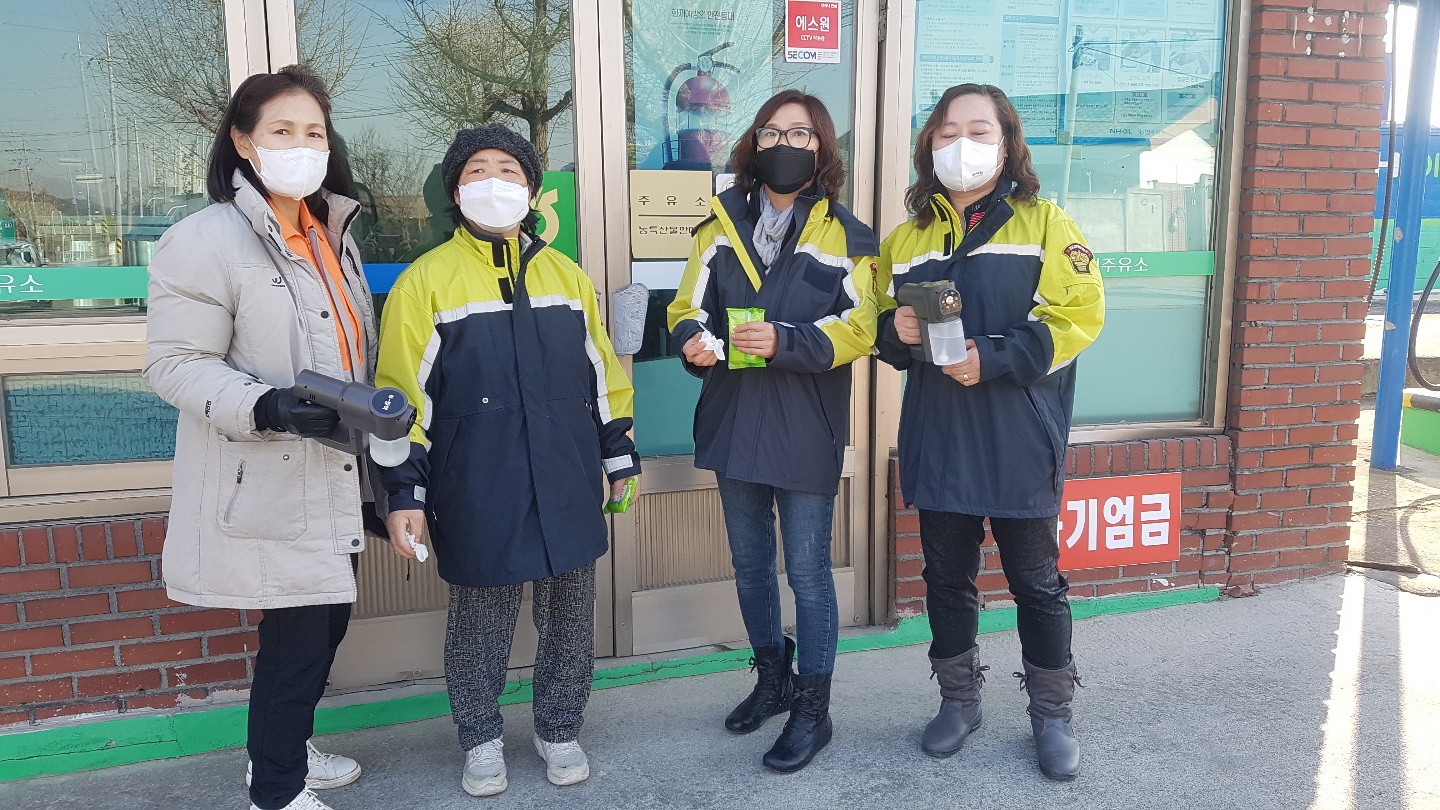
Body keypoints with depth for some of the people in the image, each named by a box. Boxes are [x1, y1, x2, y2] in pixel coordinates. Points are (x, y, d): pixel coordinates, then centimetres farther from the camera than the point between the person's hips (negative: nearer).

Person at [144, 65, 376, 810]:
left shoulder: (330, 233, 12)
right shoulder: (206, 240, -13)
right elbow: (175, 363, -16)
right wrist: (264, 406, -29)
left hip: (332, 477, 8)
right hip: (266, 485, -8)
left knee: (326, 620, 16)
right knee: (296, 631, -1)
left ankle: (285, 749, 39)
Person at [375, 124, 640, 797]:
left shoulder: (567, 275, 10)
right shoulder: (425, 280, -2)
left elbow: (602, 372, 15)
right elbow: (403, 394, -3)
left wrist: (619, 455, 14)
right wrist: (404, 494, -7)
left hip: (568, 488, 3)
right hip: (477, 495, -3)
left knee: (570, 615, 12)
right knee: (481, 620, 10)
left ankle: (559, 728, 33)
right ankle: (481, 739, 31)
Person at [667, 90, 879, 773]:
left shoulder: (845, 236, -3)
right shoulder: (722, 225, 8)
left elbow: (858, 327, -11)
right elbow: (689, 304, 7)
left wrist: (784, 342, -26)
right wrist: (692, 339, -16)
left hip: (805, 433, -4)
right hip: (734, 424, 5)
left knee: (807, 571, 4)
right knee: (750, 563, 18)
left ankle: (813, 708, 20)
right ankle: (771, 678, 38)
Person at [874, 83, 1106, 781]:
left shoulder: (1045, 224, -3)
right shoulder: (906, 238, 10)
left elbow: (1078, 316, -12)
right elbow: (881, 326, 15)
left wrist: (993, 359, -21)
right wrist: (896, 331, -9)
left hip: (1019, 445, -3)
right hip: (936, 442, 4)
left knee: (1035, 580, 9)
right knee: (947, 576, 15)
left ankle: (1051, 714, 28)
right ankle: (958, 700, 33)